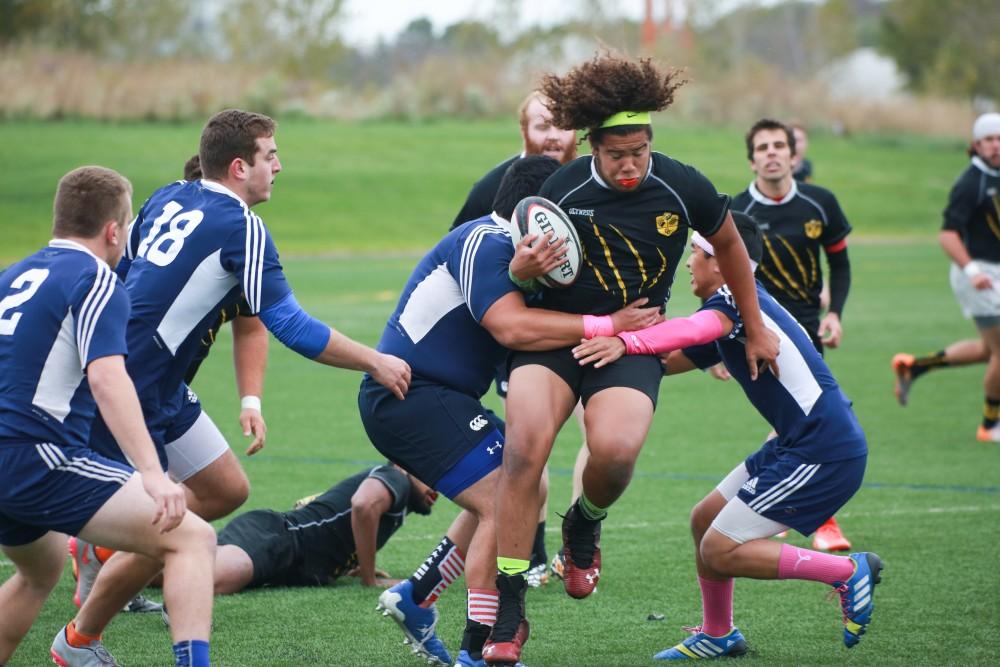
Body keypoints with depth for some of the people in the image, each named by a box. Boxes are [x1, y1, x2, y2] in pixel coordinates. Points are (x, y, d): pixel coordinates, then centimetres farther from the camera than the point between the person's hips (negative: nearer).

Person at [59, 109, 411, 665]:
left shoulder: (170, 197, 7)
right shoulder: (242, 227, -16)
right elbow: (291, 327, -18)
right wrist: (376, 362, -8)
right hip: (129, 392, -9)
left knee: (227, 489, 15)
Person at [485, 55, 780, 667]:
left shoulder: (682, 188, -8)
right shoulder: (561, 188, -10)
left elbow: (729, 245, 11)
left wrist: (755, 329, 21)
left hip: (633, 341, 0)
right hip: (556, 333, 0)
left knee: (615, 449, -30)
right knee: (526, 439, -27)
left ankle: (585, 525, 10)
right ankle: (508, 616, -18)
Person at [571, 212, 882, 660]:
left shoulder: (739, 299, -13)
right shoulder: (728, 311, 18)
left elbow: (697, 328, -35)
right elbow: (671, 359, 19)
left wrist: (626, 342, -48)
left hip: (825, 452, -10)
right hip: (797, 445, 10)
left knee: (720, 552, -9)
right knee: (705, 521, 15)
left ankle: (848, 572, -5)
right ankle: (717, 636, 28)